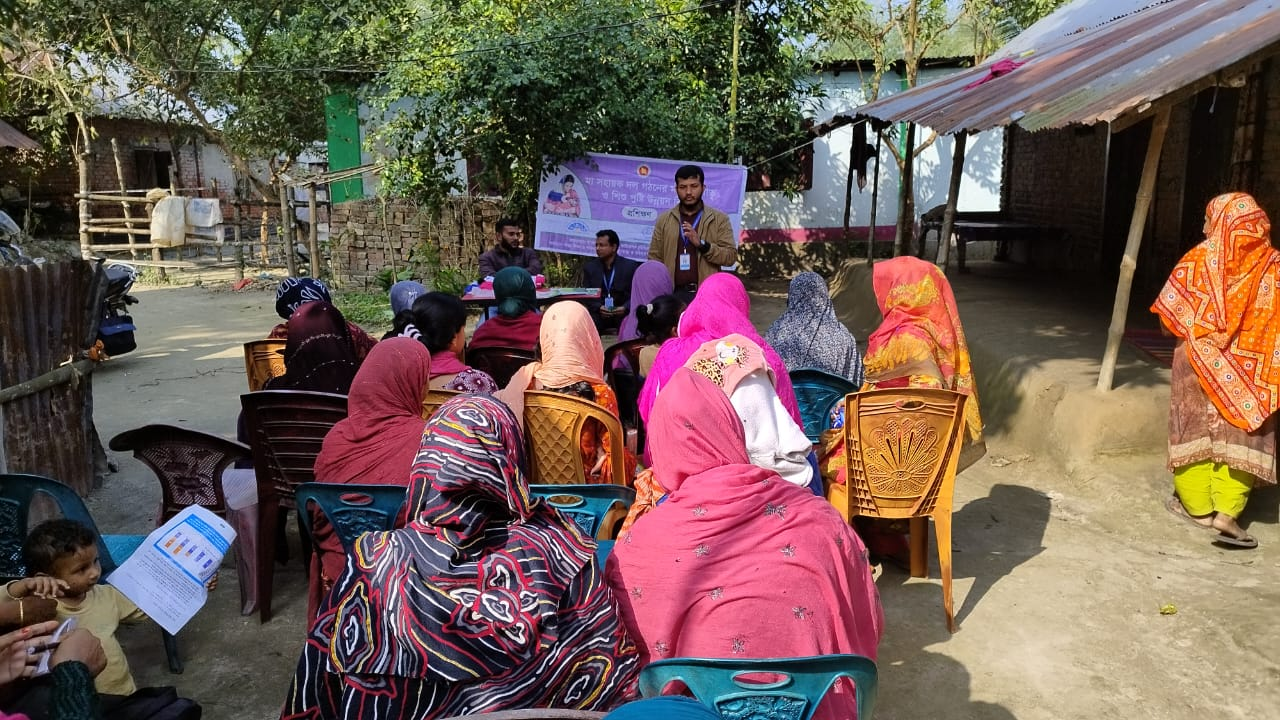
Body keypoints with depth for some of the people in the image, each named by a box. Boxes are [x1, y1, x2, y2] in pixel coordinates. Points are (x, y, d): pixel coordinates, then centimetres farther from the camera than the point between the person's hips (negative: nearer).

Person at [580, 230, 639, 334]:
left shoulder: (630, 266, 3)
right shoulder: (589, 267, 10)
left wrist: (625, 308, -17)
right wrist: (599, 307, -13)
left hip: (623, 313, -1)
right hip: (598, 314, 1)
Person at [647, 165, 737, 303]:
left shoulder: (719, 219, 4)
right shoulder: (664, 220, 9)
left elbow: (731, 256, -3)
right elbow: (655, 258, 8)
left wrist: (701, 244, -15)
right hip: (674, 294, 2)